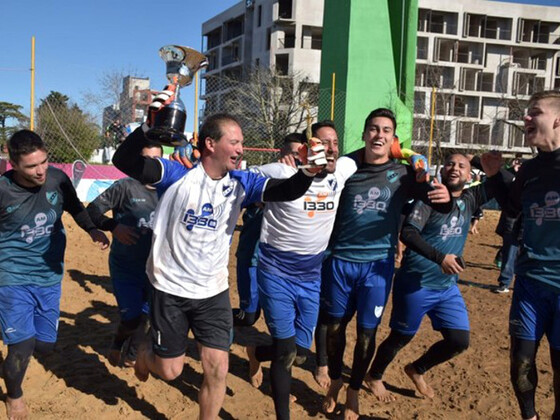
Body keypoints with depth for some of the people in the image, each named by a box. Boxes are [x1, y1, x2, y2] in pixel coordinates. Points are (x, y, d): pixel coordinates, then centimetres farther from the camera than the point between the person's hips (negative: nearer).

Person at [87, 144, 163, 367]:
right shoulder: (125, 187, -12)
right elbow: (92, 210, -11)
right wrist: (113, 226, -25)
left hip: (154, 268, 4)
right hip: (125, 268, -4)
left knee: (144, 315, 14)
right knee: (132, 318, -1)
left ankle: (131, 355, 41)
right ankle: (117, 344, 34)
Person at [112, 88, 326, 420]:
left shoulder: (241, 183, -4)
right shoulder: (177, 175, -16)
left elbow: (285, 191, -14)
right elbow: (124, 161, -27)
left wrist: (308, 173, -37)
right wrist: (150, 125, -45)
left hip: (214, 292, 3)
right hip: (171, 290, -3)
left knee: (217, 369, 4)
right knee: (170, 370, 13)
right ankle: (144, 354, 50)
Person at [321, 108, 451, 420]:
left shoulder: (403, 172, -3)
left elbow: (435, 199, -4)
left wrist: (445, 198, -27)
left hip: (378, 265, 0)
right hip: (341, 261, 1)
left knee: (367, 331, 9)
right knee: (336, 324, 12)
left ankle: (354, 391, 30)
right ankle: (335, 381, 36)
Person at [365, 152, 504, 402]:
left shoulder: (469, 199, 5)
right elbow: (408, 233, -23)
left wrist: (495, 173, -14)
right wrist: (440, 257, -33)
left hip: (448, 286, 6)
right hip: (415, 284, -6)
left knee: (459, 341, 6)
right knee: (401, 337, 8)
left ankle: (417, 370, 32)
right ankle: (374, 377, 35)